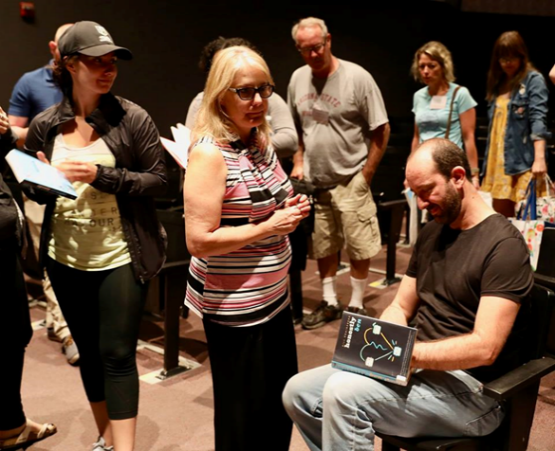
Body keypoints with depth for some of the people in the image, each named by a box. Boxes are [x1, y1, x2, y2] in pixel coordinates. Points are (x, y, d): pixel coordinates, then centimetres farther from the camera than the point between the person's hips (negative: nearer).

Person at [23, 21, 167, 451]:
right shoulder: (44, 126, 1)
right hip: (65, 259, 4)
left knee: (117, 354, -3)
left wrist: (101, 176, -20)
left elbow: (158, 180, -9)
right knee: (89, 352, 16)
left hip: (120, 257, -4)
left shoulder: (132, 118, -9)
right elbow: (36, 190, 11)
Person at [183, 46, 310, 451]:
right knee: (245, 412, 7)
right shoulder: (210, 154, -20)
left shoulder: (261, 140, 5)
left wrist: (288, 208, -1)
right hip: (234, 307, -8)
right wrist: (269, 228, -23)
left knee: (283, 399, 20)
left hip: (274, 295, 8)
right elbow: (199, 241, -24)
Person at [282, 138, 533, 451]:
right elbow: (401, 308, 14)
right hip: (423, 367, 8)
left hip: (471, 390, -8)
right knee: (299, 393, -2)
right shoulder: (432, 233, 12)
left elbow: (484, 347, -23)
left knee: (343, 393, -28)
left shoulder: (503, 245, -15)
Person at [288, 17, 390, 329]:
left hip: (349, 180, -4)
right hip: (314, 181, 5)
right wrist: (299, 164, 4)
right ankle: (330, 303, 28)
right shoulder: (298, 79, 4)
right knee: (323, 246, 13)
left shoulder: (357, 77, -11)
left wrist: (365, 177, -10)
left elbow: (381, 130, -8)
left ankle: (357, 306, 19)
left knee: (359, 247, 3)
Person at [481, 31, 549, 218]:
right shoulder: (498, 82, 17)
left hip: (522, 162, -6)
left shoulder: (533, 80, -3)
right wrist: (488, 163, 12)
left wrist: (539, 158, -24)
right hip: (498, 161, 6)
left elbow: (538, 119, -13)